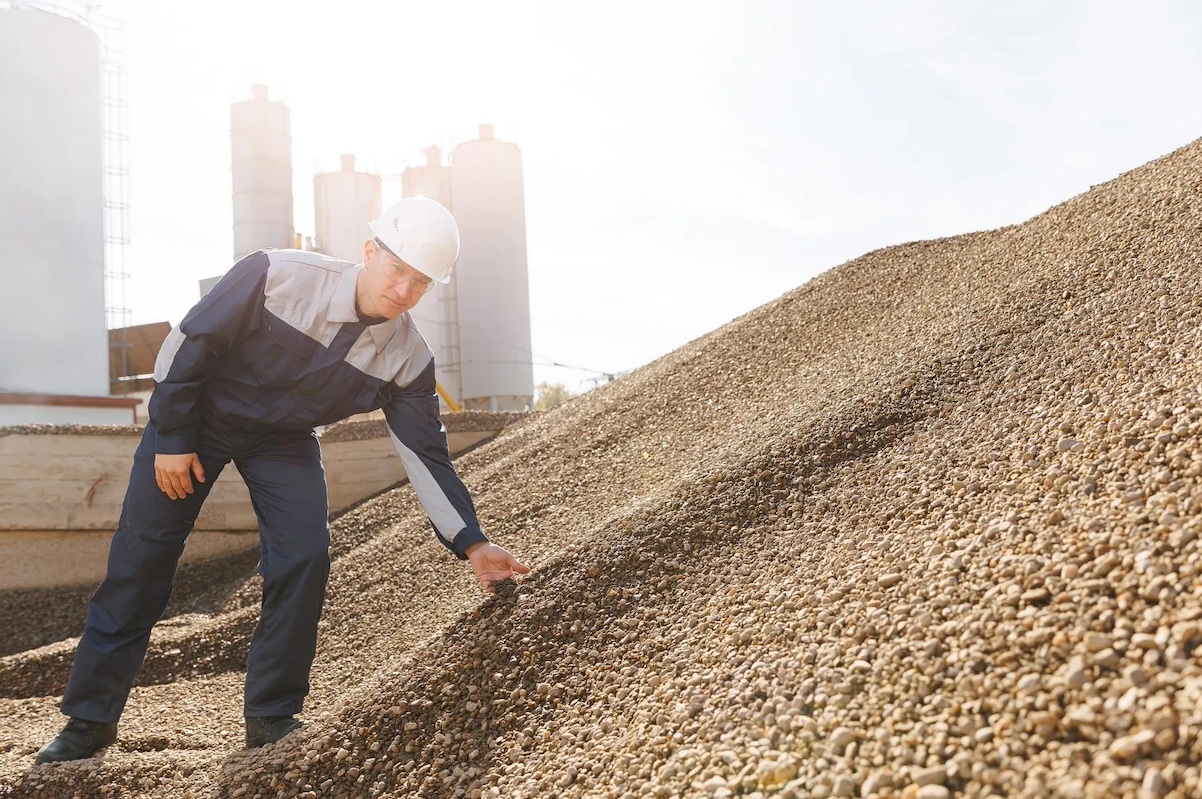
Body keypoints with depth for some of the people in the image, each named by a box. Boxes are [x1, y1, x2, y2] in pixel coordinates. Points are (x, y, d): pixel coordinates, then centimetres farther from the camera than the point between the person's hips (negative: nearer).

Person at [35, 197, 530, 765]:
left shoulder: (407, 359, -20)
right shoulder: (276, 276, -30)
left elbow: (427, 456, -15)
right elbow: (189, 341, -19)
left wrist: (472, 544, -22)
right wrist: (171, 439, -15)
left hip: (284, 440, 2)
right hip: (196, 416, -2)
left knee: (305, 559, -15)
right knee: (140, 561, -1)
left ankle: (272, 717, 3)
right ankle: (89, 720, 14)